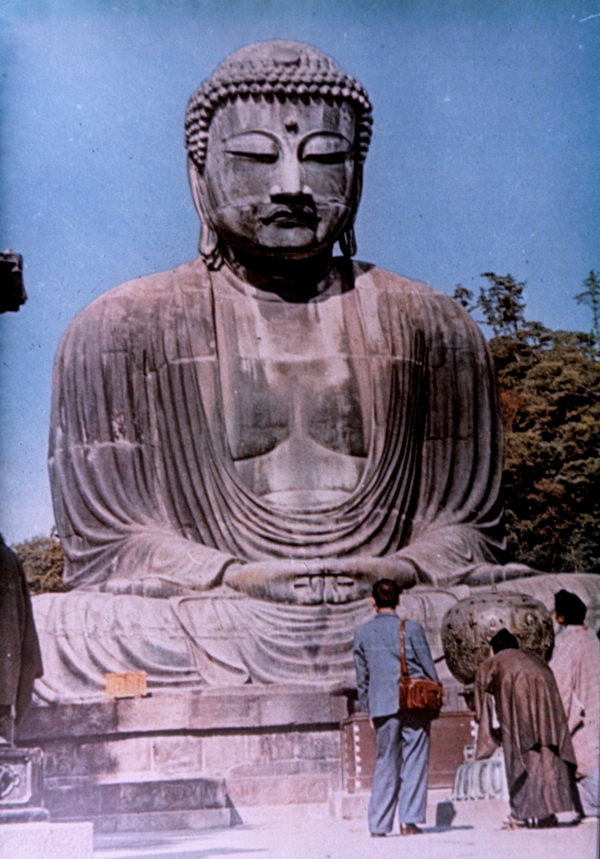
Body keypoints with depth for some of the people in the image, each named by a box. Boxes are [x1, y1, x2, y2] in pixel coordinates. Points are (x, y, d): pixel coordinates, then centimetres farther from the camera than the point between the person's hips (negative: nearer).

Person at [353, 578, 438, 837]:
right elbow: (428, 667, -1)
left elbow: (362, 677, 8)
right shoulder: (411, 628, -4)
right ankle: (409, 820, 1)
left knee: (385, 763, 9)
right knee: (414, 762, 4)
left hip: (382, 706, 2)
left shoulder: (362, 633, 3)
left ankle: (378, 825, 10)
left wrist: (368, 710, 16)